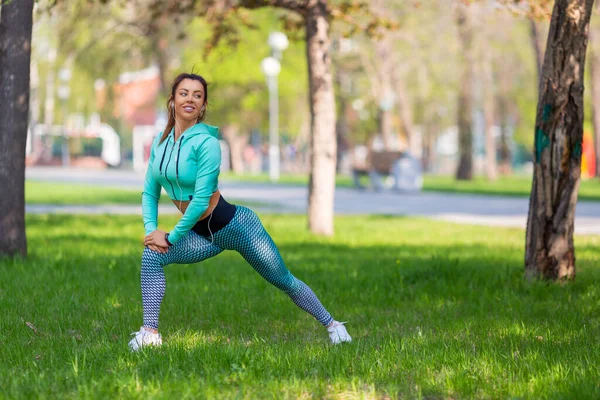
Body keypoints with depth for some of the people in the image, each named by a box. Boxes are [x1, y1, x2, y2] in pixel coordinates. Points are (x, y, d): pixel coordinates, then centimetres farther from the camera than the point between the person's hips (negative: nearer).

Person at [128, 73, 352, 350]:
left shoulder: (206, 142, -20)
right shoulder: (160, 142, 0)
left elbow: (201, 200, -23)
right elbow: (150, 192, 6)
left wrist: (172, 237, -18)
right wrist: (151, 229, -9)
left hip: (234, 225, -6)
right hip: (202, 235, 6)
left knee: (285, 282, 6)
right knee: (152, 255, -17)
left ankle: (332, 326, 27)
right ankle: (149, 333, -14)